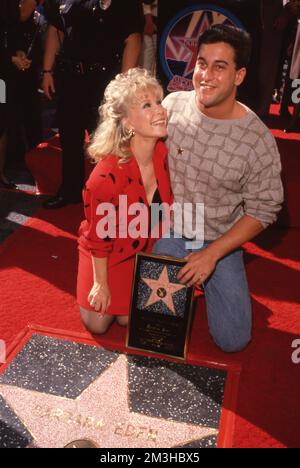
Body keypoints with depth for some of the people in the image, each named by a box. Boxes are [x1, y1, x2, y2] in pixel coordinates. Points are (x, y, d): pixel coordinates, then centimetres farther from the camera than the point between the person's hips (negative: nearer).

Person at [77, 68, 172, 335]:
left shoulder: (166, 154, -21)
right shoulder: (107, 176, -36)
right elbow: (98, 238, -21)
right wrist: (101, 283, -10)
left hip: (146, 251, 3)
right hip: (108, 255, -3)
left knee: (129, 319, 9)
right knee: (97, 324, 9)